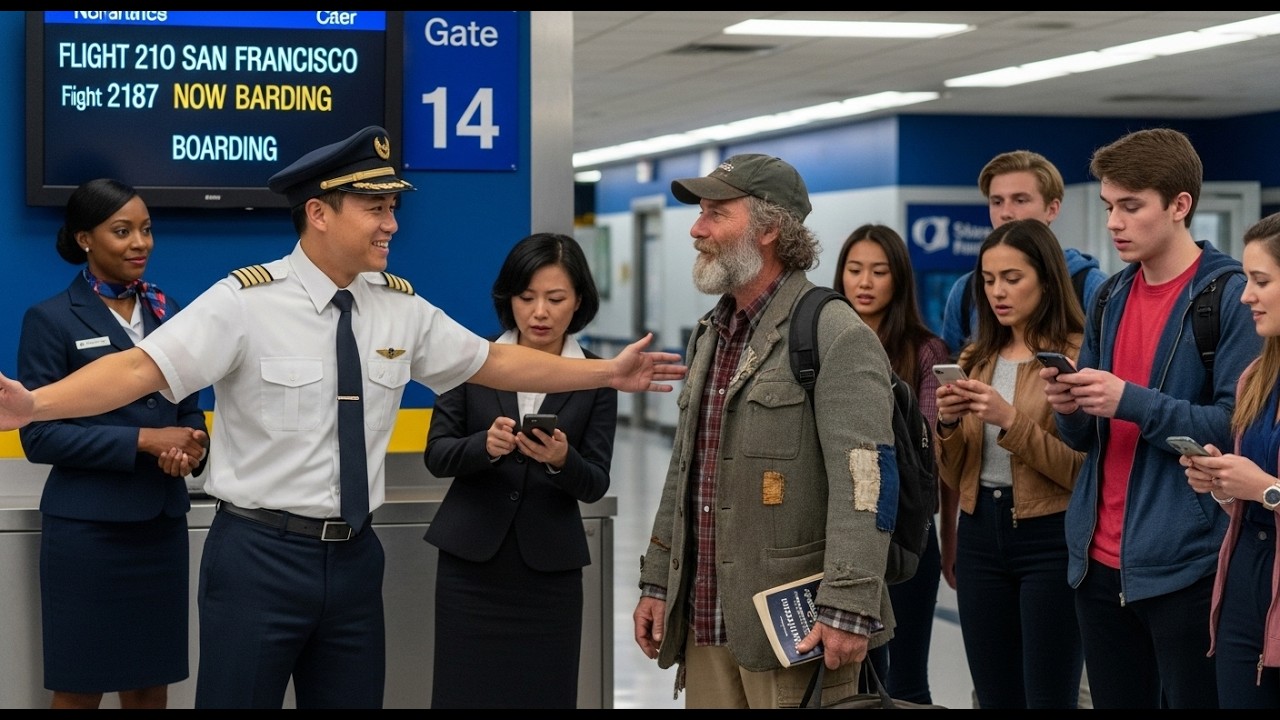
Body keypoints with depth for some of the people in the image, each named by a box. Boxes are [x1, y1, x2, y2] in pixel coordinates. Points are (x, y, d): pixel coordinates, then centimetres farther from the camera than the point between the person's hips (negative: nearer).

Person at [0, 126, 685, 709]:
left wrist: (605, 372, 12)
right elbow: (143, 366, -20)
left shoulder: (401, 307, 5)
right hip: (260, 554, -5)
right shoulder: (247, 301, -12)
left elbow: (493, 362, 14)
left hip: (354, 556, 5)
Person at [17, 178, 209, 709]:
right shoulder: (51, 319, -6)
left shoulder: (167, 312, 9)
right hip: (86, 526, -5)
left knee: (151, 683, 10)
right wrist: (142, 440, -17)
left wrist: (190, 447, -8)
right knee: (80, 686, 4)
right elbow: (38, 434, -10)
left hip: (161, 522, 5)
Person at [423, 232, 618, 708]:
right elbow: (436, 455, -1)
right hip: (470, 563, 0)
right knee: (464, 694, 0)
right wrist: (485, 446, -21)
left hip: (549, 571, 0)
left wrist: (562, 460, -23)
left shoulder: (596, 379, 1)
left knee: (544, 696, 1)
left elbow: (595, 485, -2)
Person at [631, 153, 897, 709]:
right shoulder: (710, 337, 17)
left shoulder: (837, 337, -10)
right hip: (707, 625, 8)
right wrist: (656, 583, 18)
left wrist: (848, 609, -25)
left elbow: (864, 482, -18)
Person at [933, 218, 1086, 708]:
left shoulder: (1077, 355, -7)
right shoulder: (976, 359, 12)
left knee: (1048, 698, -2)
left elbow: (1084, 471, -12)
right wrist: (948, 424, -7)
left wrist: (1011, 421, -21)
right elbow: (953, 476, 13)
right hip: (980, 534, 6)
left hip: (1049, 539, -6)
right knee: (995, 699, 9)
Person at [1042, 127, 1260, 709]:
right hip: (1099, 561, 7)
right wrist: (1068, 409, -7)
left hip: (1185, 564, -7)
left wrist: (1132, 402, -23)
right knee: (1116, 700, 14)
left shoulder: (1231, 296, -9)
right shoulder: (1111, 298, 12)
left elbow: (1240, 427, -16)